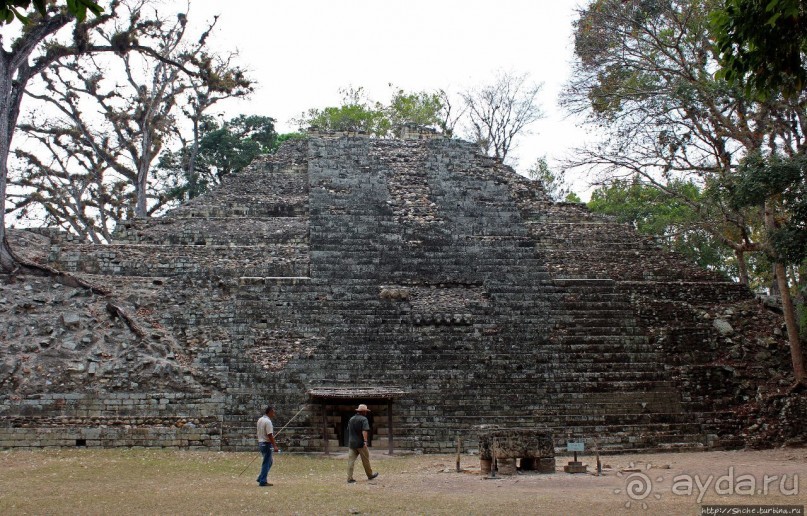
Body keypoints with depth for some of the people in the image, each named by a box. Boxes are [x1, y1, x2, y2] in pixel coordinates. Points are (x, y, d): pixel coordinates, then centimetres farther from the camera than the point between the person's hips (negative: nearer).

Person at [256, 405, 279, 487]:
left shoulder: (260, 420, 11)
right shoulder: (268, 421, -18)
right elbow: (270, 435, -21)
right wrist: (274, 446, -19)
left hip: (260, 443, 9)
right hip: (267, 444, -9)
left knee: (269, 461, 18)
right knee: (266, 463, -2)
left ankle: (260, 478, 18)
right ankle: (263, 482, 2)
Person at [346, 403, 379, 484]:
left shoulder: (351, 419, 13)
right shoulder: (364, 419, -10)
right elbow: (364, 431, -22)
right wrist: (365, 441, -25)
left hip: (351, 443, 6)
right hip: (360, 443, -5)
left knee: (351, 460, 1)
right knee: (365, 460, 10)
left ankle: (349, 478, -5)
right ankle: (370, 475, 24)